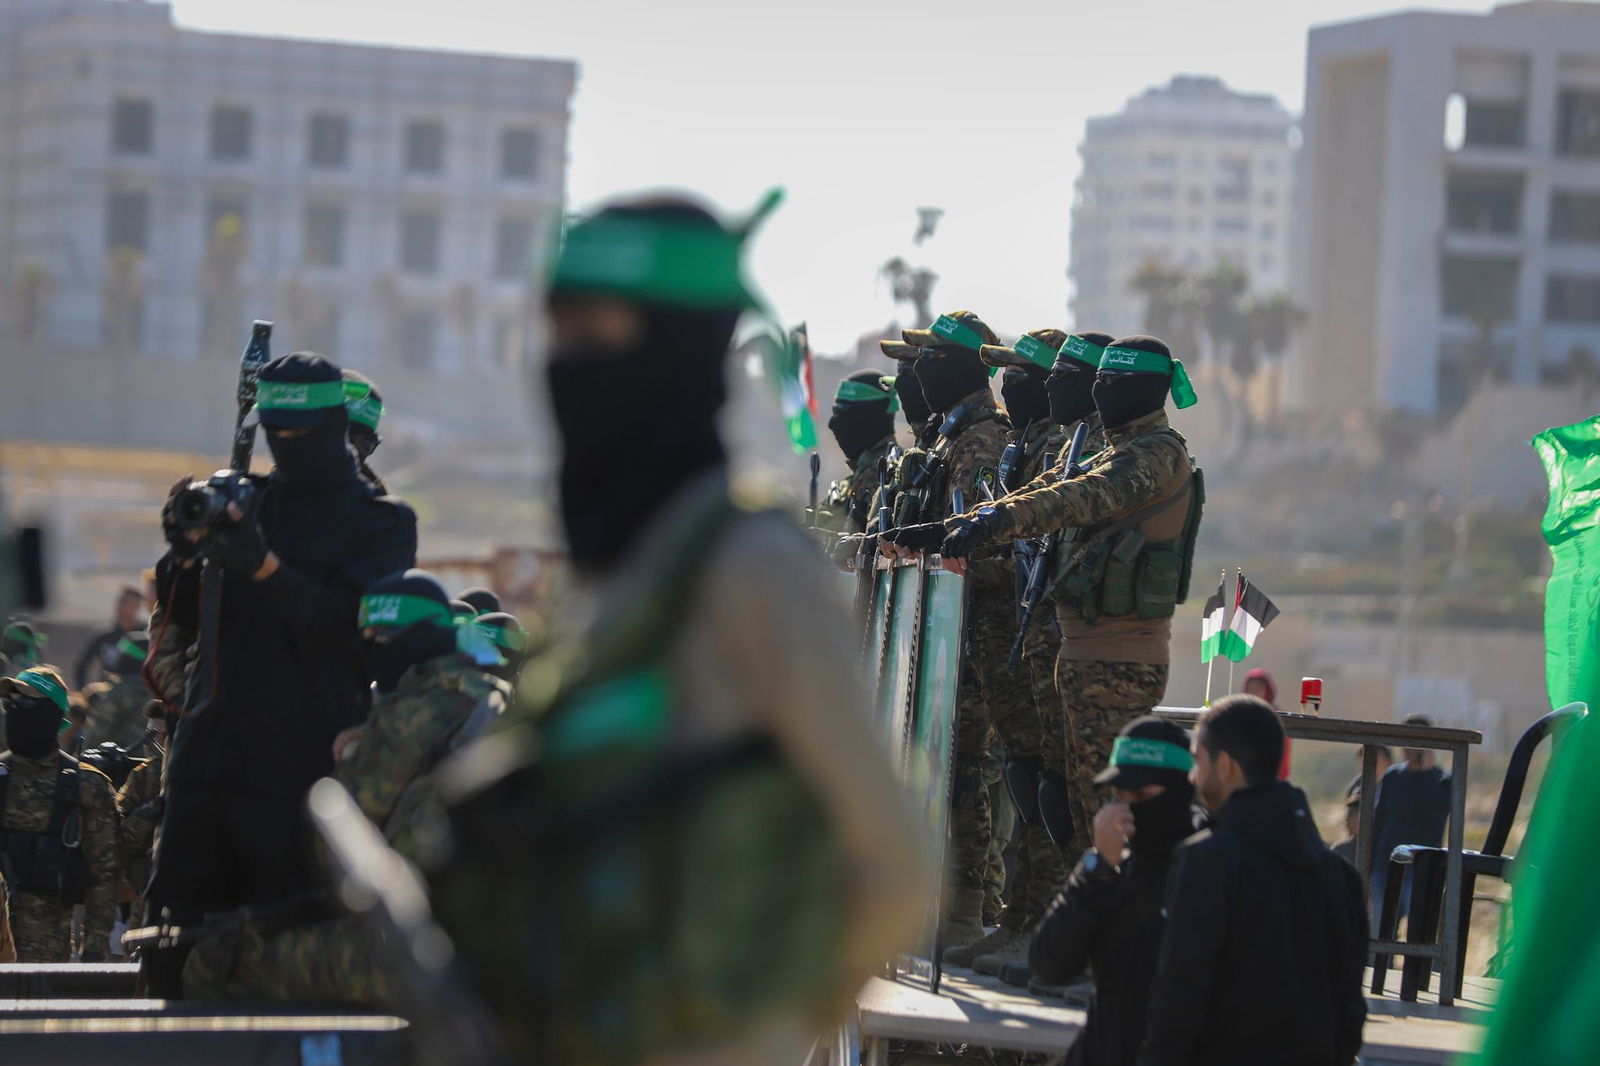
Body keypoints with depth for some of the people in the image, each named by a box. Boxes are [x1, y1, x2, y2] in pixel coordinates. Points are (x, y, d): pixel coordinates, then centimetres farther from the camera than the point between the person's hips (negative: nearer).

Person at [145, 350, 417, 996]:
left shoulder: (381, 522, 4)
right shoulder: (242, 501, 17)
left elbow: (345, 625, -12)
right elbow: (180, 622, 13)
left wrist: (264, 567, -25)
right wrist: (184, 553, -8)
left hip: (304, 769, -4)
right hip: (210, 757, 5)